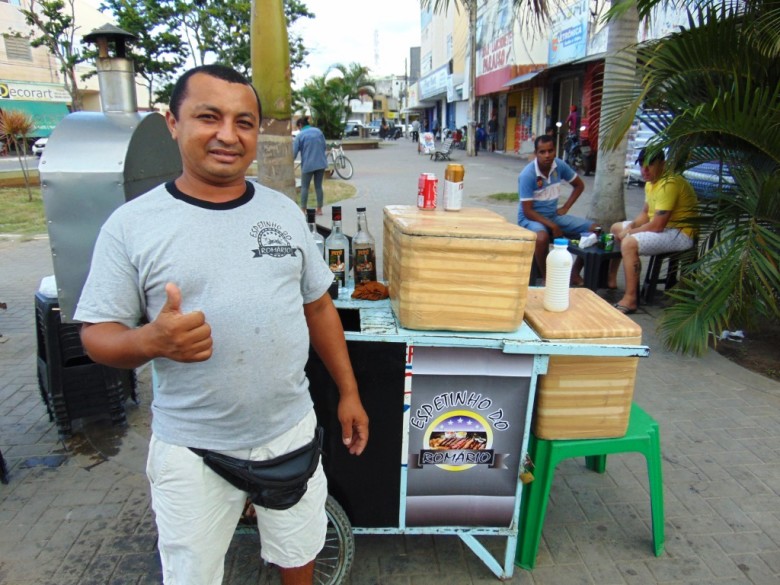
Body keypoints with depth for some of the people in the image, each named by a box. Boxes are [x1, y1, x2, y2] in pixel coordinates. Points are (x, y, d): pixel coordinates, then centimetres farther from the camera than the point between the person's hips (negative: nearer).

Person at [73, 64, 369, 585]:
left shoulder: (284, 211, 1)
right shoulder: (132, 224, -9)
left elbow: (319, 308, 6)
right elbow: (97, 334, -6)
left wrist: (349, 391, 7)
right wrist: (152, 340, -27)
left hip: (292, 429, 3)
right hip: (192, 447, -2)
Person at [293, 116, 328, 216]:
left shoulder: (300, 135, -6)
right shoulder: (318, 131, 5)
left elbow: (294, 152, -5)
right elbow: (325, 147, 11)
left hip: (308, 165, -4)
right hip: (321, 163, 4)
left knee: (304, 187, 6)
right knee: (318, 186, 11)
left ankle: (303, 210, 5)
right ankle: (319, 209, 13)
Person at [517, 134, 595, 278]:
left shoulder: (560, 165, -4)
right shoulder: (527, 175, -21)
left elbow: (579, 185, 13)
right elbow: (527, 211, -21)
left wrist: (565, 207, 1)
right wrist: (552, 226, -25)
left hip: (554, 215, 6)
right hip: (530, 218, -6)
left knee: (593, 229, -6)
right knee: (542, 237, -41)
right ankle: (545, 277, -18)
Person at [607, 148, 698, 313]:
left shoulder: (669, 184, -25)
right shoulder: (651, 182, 7)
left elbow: (657, 226, -28)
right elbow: (645, 213, 15)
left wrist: (629, 232, -14)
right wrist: (630, 227, -5)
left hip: (680, 234, -11)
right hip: (661, 225, 11)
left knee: (629, 243, -32)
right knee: (616, 228, 17)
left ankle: (630, 299, -27)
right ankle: (610, 278, 25)